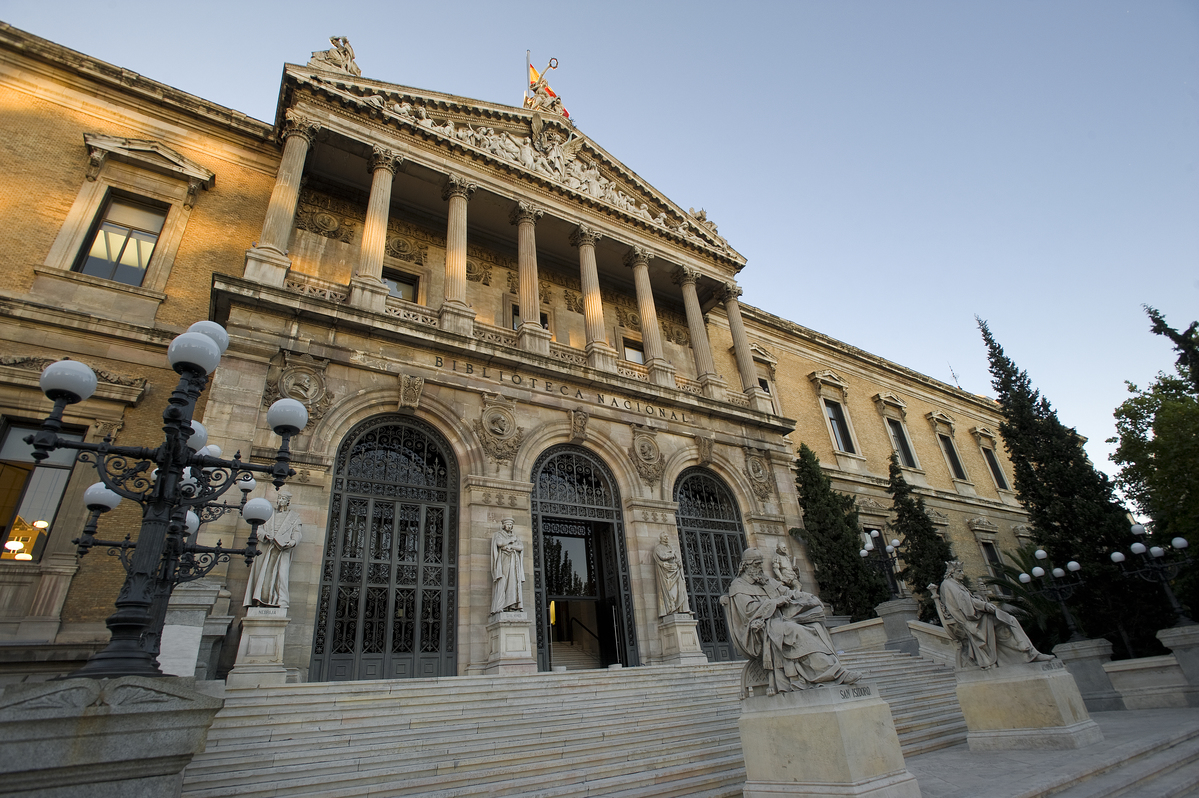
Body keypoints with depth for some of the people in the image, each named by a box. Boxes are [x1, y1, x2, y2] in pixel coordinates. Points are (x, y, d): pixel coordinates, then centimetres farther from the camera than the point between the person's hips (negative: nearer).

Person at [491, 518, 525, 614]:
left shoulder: (515, 536, 23)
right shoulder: (498, 535, 12)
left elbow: (521, 547, 7)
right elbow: (499, 543, -11)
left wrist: (510, 546, -8)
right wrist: (511, 540, 1)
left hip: (514, 562, 4)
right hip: (503, 561, -4)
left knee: (514, 583, -7)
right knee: (502, 583, -14)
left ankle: (513, 606, -11)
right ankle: (500, 607, -19)